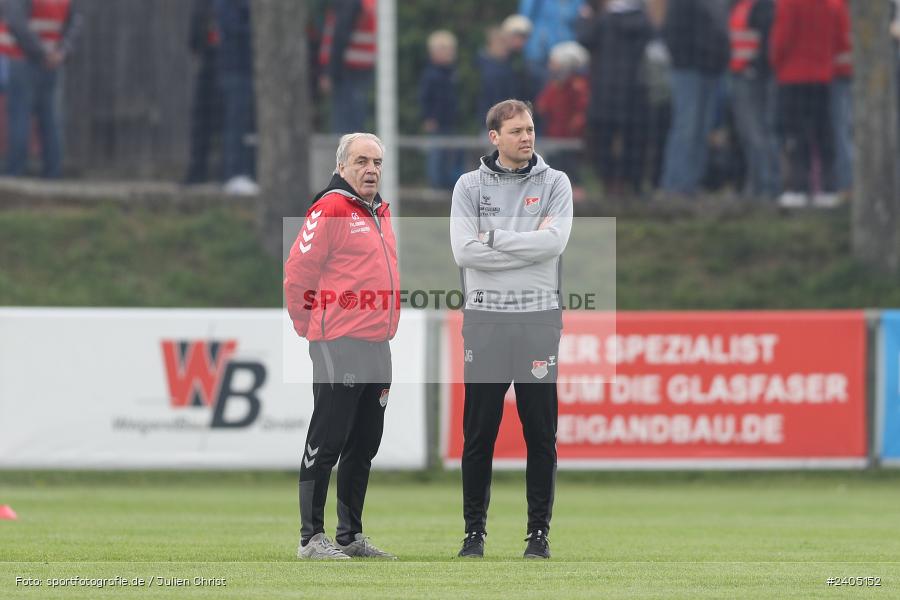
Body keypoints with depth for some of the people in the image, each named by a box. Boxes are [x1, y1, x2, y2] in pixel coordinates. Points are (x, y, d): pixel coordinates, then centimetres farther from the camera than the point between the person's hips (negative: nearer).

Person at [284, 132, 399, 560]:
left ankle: (351, 535, 19)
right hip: (339, 345, -9)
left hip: (378, 346, 9)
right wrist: (310, 327, -4)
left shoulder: (380, 212, 17)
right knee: (327, 443, -6)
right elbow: (297, 273, -12)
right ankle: (312, 538, -3)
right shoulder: (331, 209, -11)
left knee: (364, 446, 12)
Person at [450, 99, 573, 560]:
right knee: (479, 434, 2)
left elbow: (554, 242, -11)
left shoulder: (554, 184, 5)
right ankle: (474, 531, 9)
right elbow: (464, 250, -8)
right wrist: (528, 243, -10)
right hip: (484, 318, 0)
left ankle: (539, 532, 9)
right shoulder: (470, 186, 5)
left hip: (538, 318, 0)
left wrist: (494, 237, -8)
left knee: (540, 434, 2)